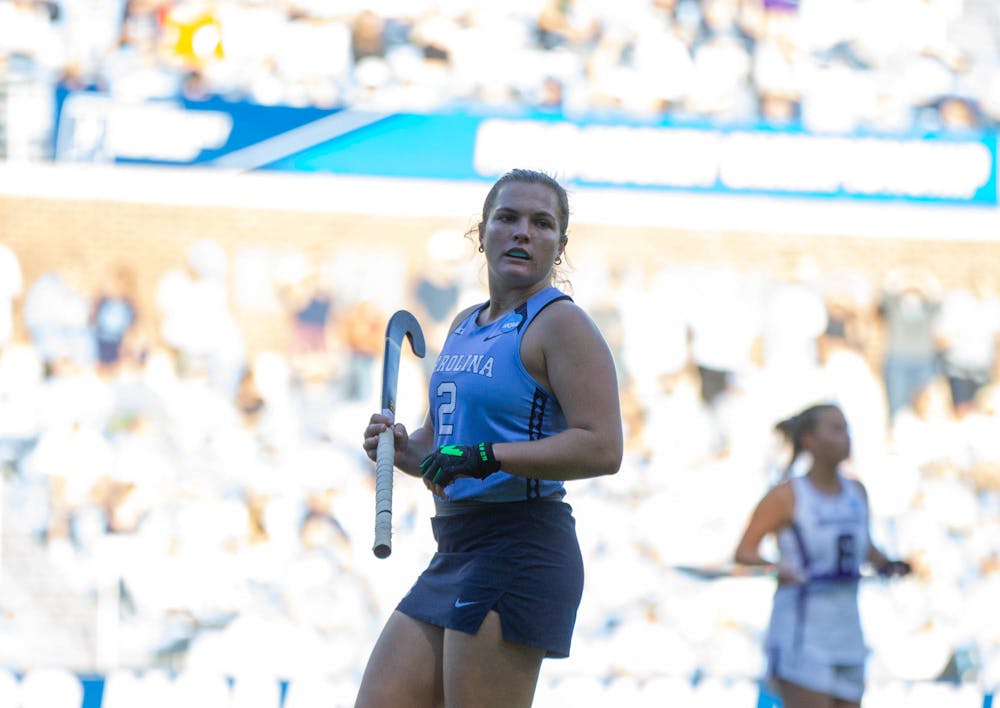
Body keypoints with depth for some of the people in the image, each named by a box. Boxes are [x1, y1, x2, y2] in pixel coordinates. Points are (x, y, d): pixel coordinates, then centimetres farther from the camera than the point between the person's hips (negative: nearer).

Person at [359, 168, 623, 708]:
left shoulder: (561, 324, -8)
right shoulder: (465, 325, 19)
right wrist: (401, 447, 6)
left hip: (519, 553, -9)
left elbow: (602, 448, -19)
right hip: (454, 556, 9)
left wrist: (485, 457, -22)